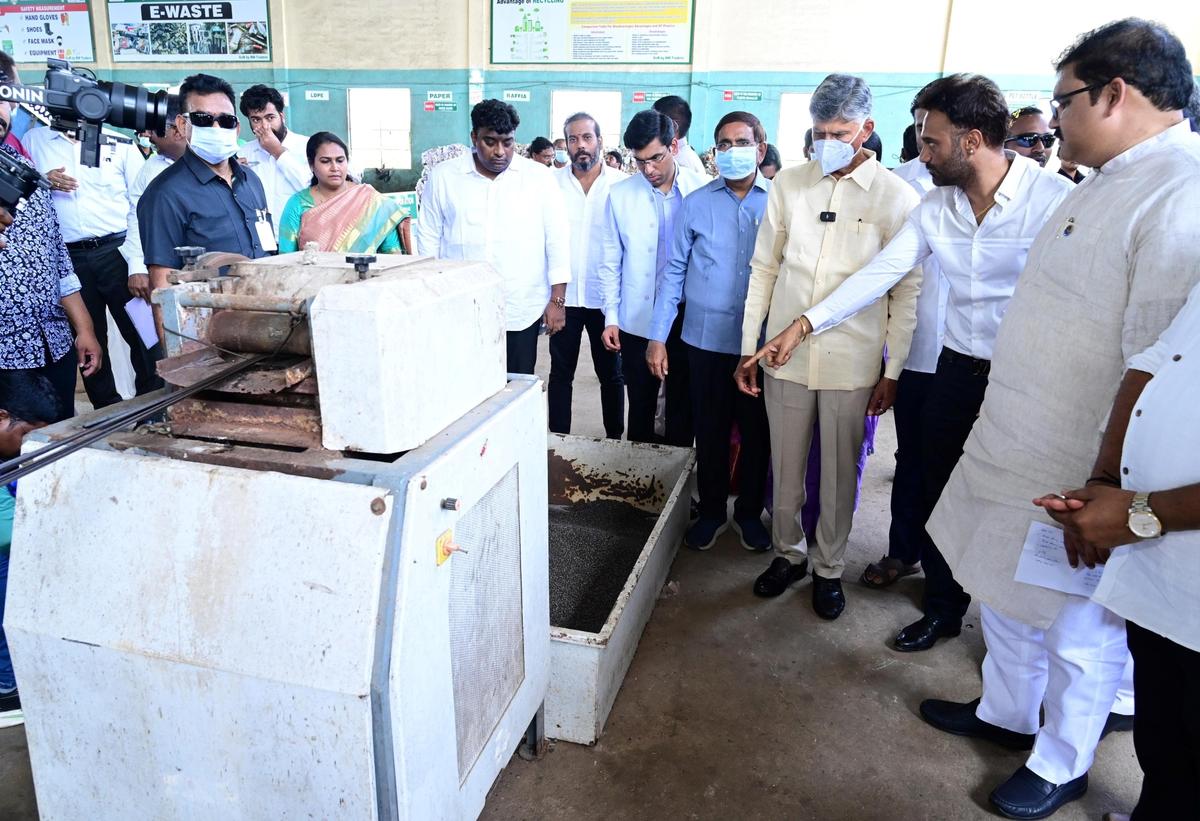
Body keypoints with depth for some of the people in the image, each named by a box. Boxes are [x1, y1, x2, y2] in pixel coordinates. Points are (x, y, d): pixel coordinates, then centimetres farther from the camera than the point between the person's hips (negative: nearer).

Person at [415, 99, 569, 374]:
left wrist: (557, 300, -1)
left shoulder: (539, 177, 2)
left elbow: (557, 238, 3)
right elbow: (429, 239, 10)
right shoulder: (442, 177, 5)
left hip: (521, 313, 0)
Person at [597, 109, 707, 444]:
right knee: (640, 407, 12)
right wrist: (611, 316, 2)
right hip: (637, 321, 1)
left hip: (688, 319, 0)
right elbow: (610, 261, 4)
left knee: (682, 409, 11)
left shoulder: (703, 189, -4)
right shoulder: (620, 194, -1)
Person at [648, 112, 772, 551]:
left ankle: (750, 511, 31)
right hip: (706, 338, 1)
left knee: (757, 431, 12)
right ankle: (711, 510, 30)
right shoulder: (696, 203, 1)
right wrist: (657, 337, 0)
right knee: (710, 431, 11)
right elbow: (674, 271, 3)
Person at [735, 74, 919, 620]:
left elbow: (907, 292, -2)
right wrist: (748, 348, 5)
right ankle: (787, 553, 35)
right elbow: (763, 269, 7)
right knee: (785, 468, 14)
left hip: (852, 364, -2)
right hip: (784, 357, 2)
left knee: (839, 474, 11)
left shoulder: (897, 197, -4)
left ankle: (829, 568, 30)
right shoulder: (788, 184, 3)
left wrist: (892, 372, -3)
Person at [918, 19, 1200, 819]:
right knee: (1007, 597, 24)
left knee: (1080, 633, 12)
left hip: (1081, 482, -9)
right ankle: (1006, 713, 47)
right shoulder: (1106, 184, 8)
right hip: (1015, 453, 9)